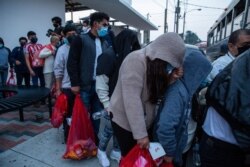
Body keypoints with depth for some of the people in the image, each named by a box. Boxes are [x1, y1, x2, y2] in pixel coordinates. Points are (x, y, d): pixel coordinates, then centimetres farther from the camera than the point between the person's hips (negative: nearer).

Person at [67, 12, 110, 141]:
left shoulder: (105, 43, 14)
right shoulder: (81, 39, -3)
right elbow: (72, 63, -8)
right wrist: (74, 84, -12)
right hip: (84, 86, -5)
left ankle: (95, 140, 29)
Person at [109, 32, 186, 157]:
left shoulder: (157, 63, 1)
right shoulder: (135, 60, -24)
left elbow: (157, 93, 1)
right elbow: (132, 101, -29)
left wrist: (172, 79, -16)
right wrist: (140, 134, -27)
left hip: (146, 121, 7)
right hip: (125, 121, -7)